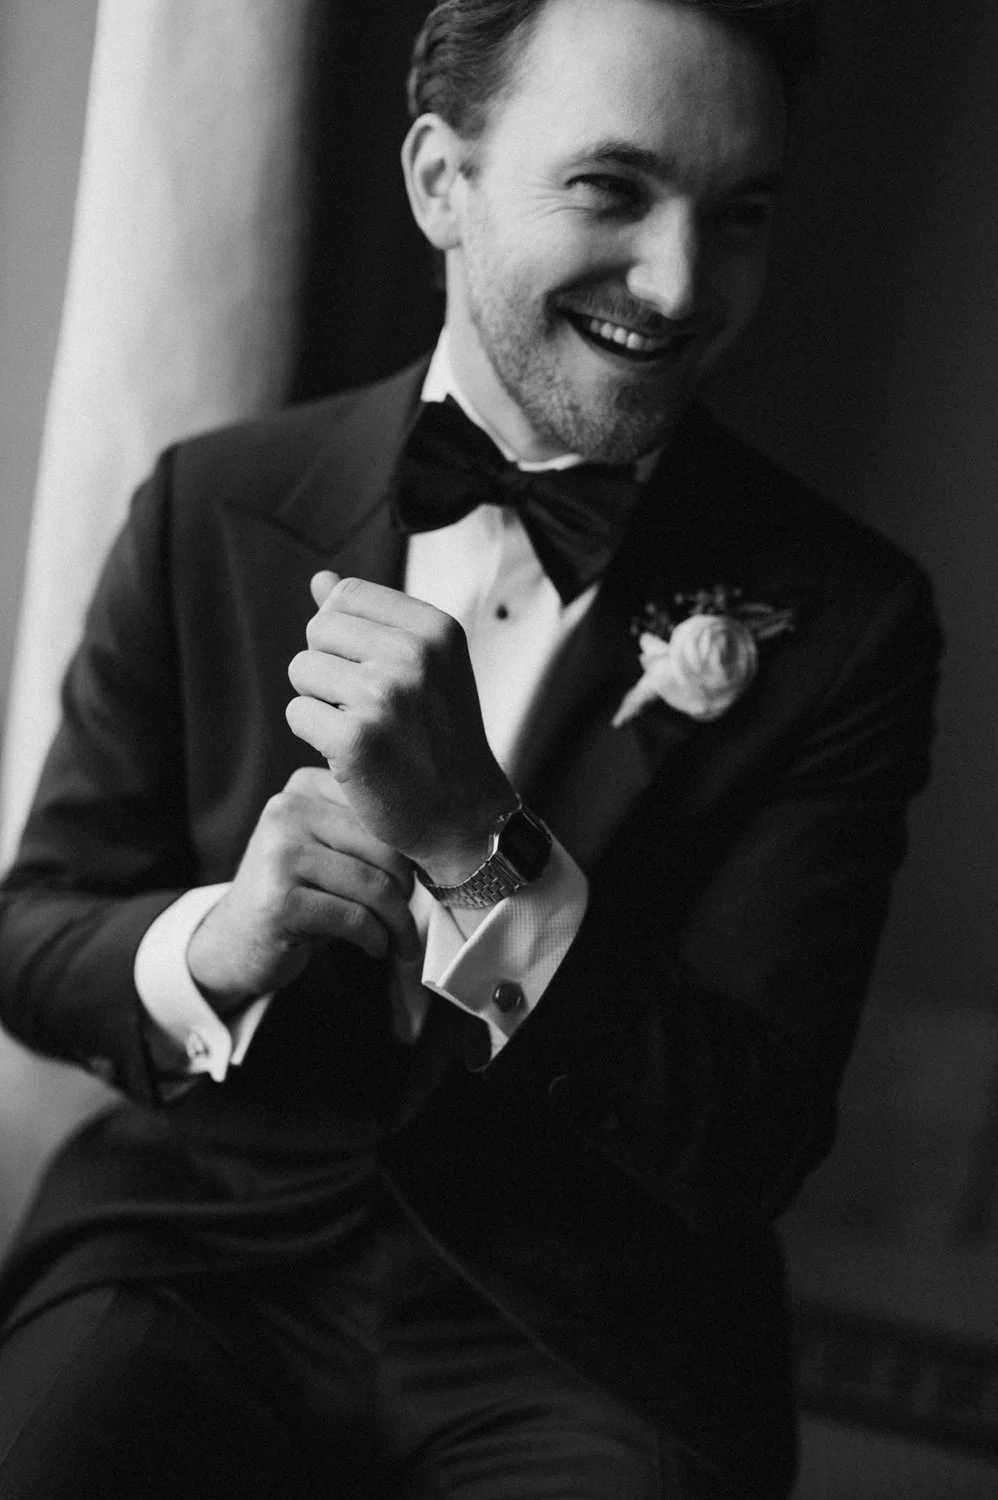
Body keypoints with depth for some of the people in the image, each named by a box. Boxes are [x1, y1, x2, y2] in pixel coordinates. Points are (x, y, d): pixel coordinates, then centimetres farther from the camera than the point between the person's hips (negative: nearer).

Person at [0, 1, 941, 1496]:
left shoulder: (844, 616, -4)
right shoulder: (211, 509, 2)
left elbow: (754, 1144, -7)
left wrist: (478, 844, -22)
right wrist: (216, 943, -17)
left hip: (581, 1349, -1)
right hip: (204, 1250, 1)